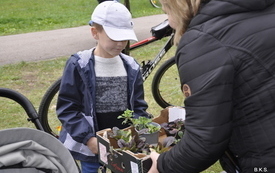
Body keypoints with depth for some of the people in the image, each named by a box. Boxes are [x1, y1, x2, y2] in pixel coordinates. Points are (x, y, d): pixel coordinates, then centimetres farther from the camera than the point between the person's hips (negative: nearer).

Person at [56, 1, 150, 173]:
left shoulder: (132, 67, 2)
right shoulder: (78, 66, -11)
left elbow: (139, 107, 7)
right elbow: (67, 108, -11)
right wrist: (88, 138, -19)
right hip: (92, 148, -3)